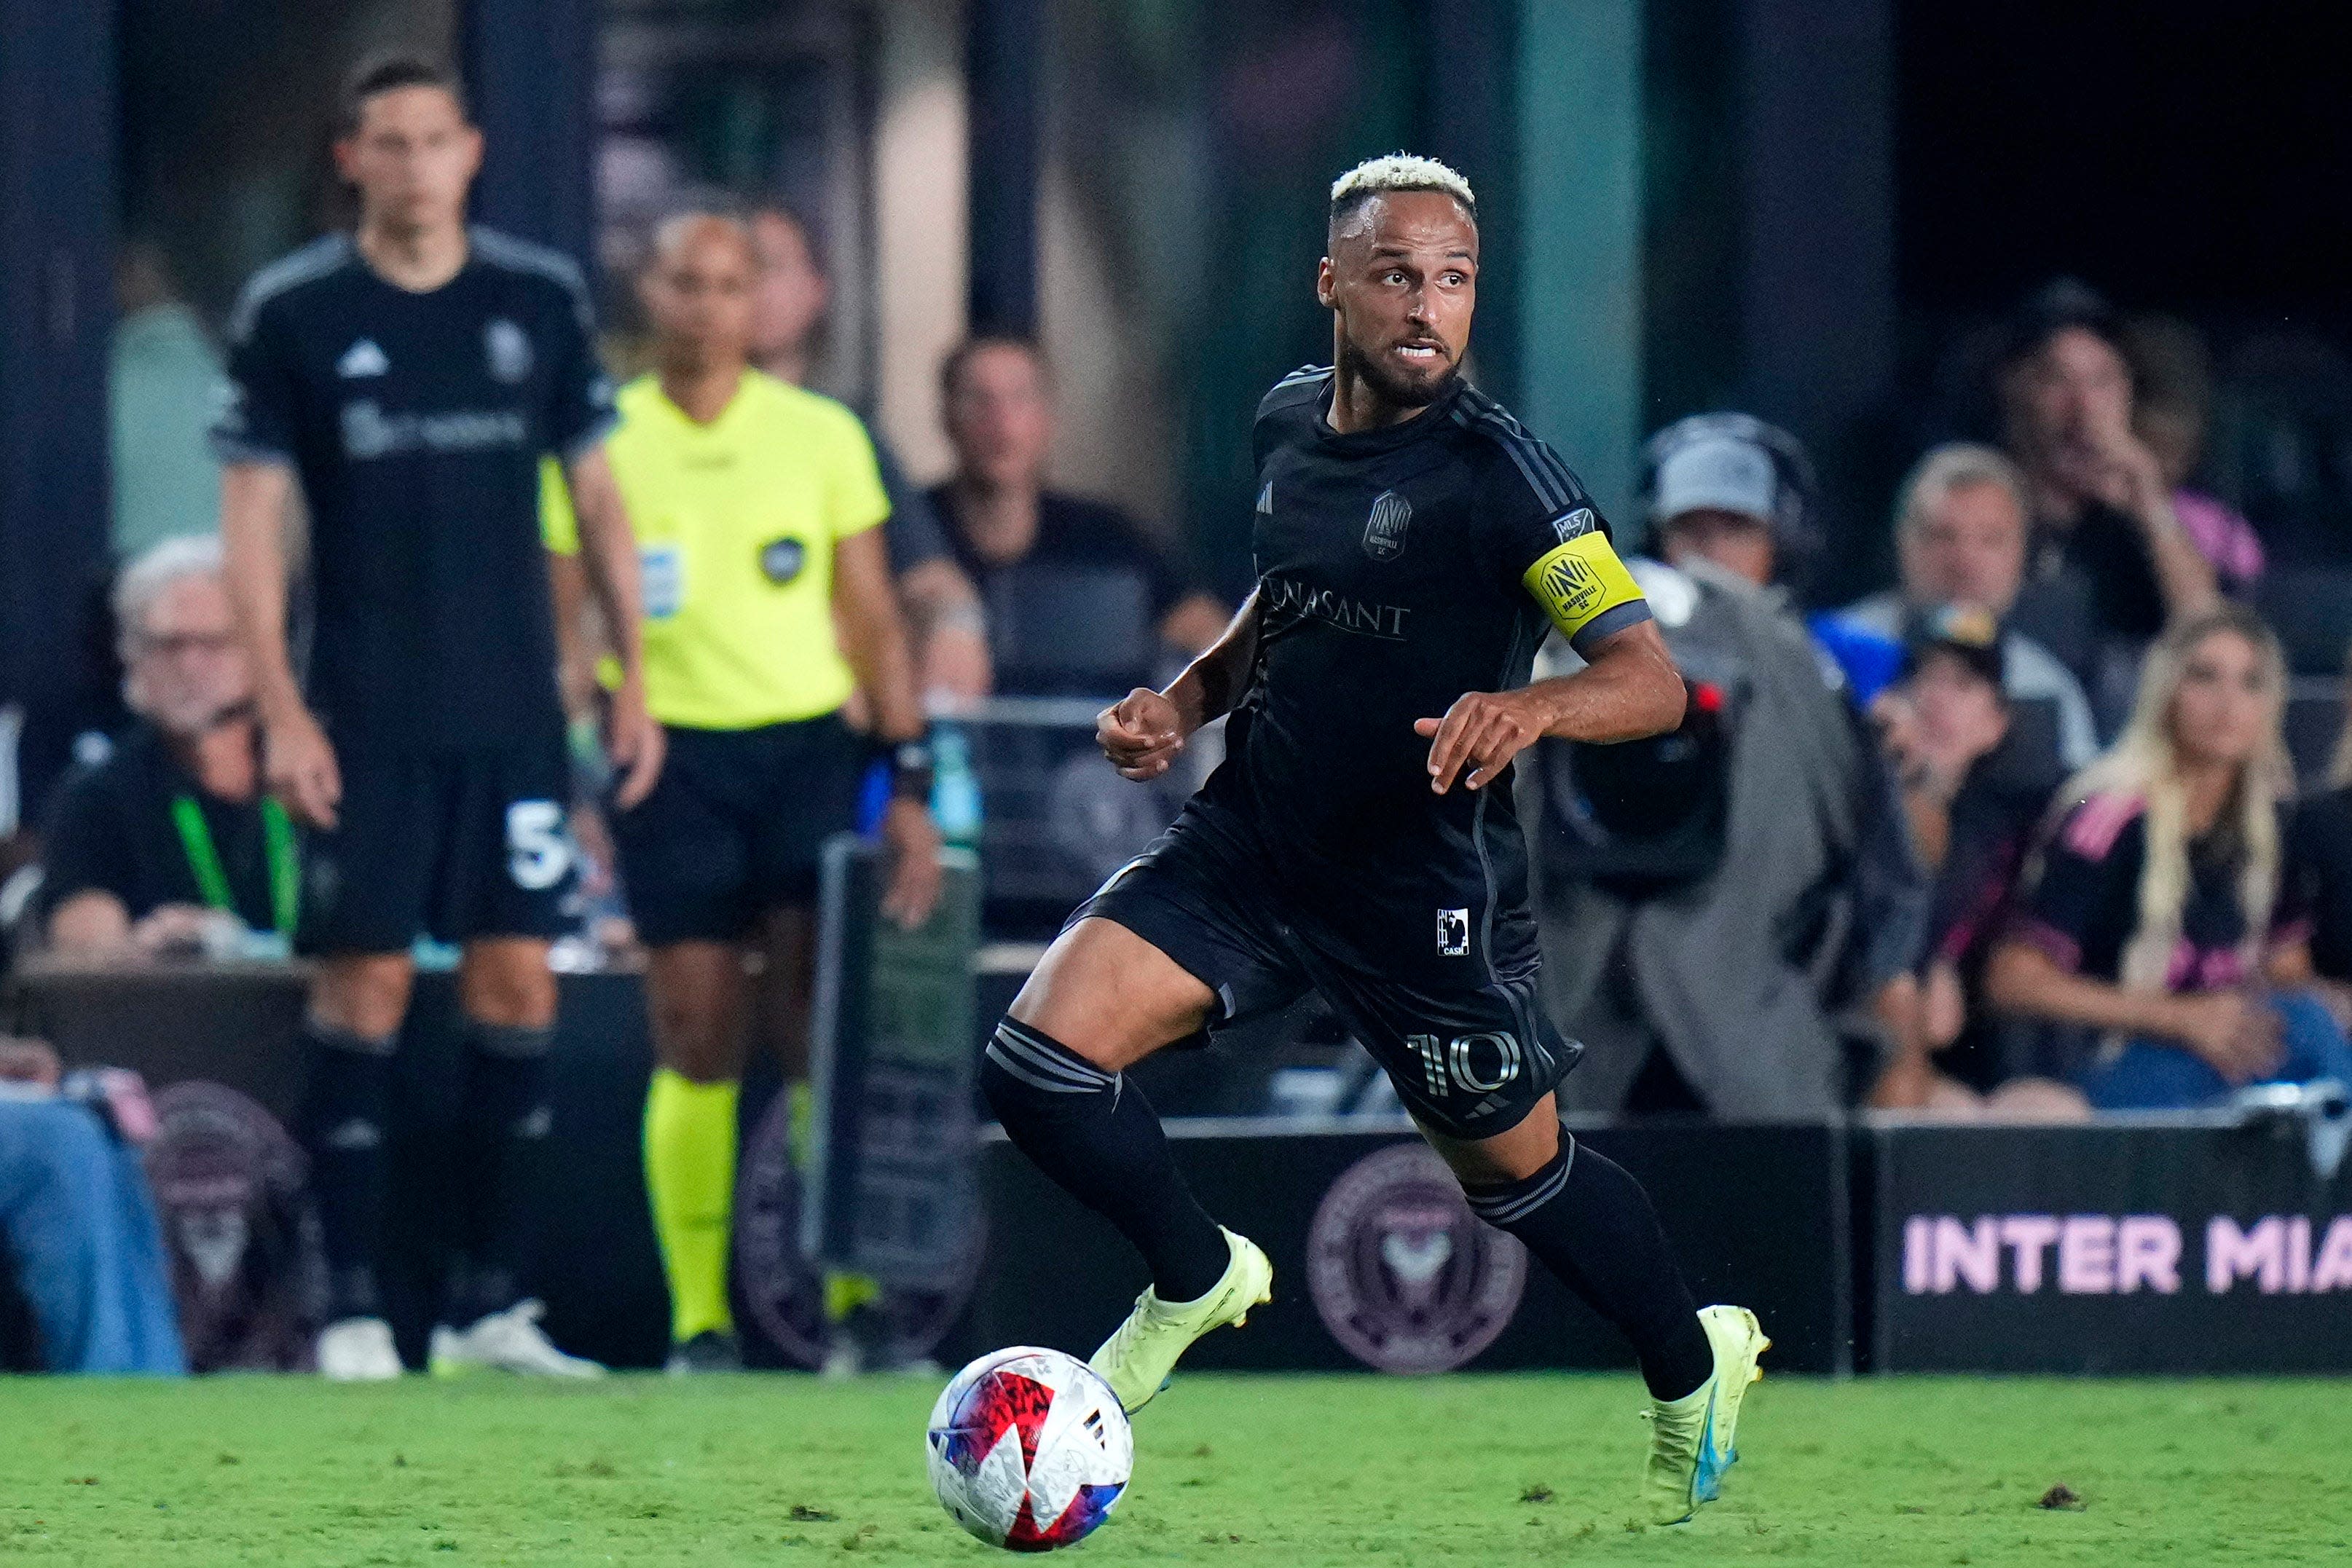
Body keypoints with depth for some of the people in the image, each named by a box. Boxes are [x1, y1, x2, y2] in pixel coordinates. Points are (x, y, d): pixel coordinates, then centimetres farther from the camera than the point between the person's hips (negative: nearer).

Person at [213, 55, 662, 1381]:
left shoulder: (541, 300, 5)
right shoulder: (292, 313, -2)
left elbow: (597, 494, 12)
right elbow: (253, 517, -2)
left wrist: (634, 678, 7)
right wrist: (281, 711, -9)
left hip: (514, 711, 3)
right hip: (366, 719, -2)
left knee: (519, 988, 0)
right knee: (366, 987, -4)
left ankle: (493, 1306, 7)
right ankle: (354, 1310, 0)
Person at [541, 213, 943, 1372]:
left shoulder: (823, 436, 7)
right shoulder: (601, 444, 4)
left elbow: (872, 621, 11)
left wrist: (910, 783, 5)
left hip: (809, 748, 1)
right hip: (672, 754, -1)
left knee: (825, 1026, -8)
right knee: (696, 1046, -4)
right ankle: (698, 1321, 1)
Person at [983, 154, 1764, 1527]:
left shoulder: (1493, 468, -18)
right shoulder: (1289, 422, 2)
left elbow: (1652, 680, -22)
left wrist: (1528, 706, -41)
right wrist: (1190, 698, 5)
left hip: (1425, 886, -5)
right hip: (1250, 841, 5)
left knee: (1515, 1170, 10)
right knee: (1040, 1060, -11)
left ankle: (1693, 1372, 40)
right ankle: (1200, 1279, 16)